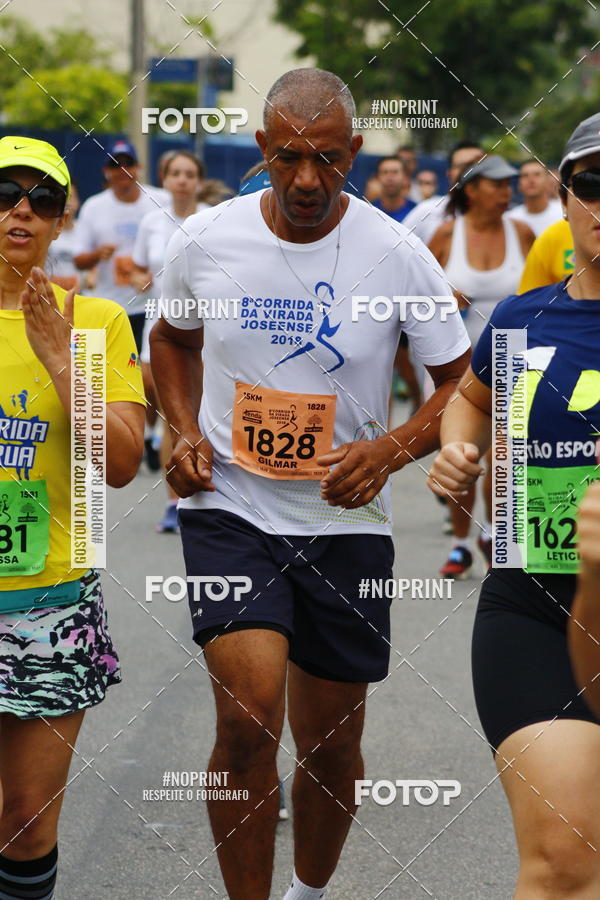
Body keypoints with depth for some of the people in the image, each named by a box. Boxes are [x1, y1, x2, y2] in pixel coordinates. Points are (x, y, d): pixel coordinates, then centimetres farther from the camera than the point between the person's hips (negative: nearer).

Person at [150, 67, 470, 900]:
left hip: (344, 522, 1)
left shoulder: (398, 256, -10)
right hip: (229, 507, -1)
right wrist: (185, 431, 0)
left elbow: (464, 380, 0)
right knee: (248, 719, -21)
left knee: (332, 744, 11)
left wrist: (392, 450, -17)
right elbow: (173, 338, 17)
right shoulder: (204, 241, -5)